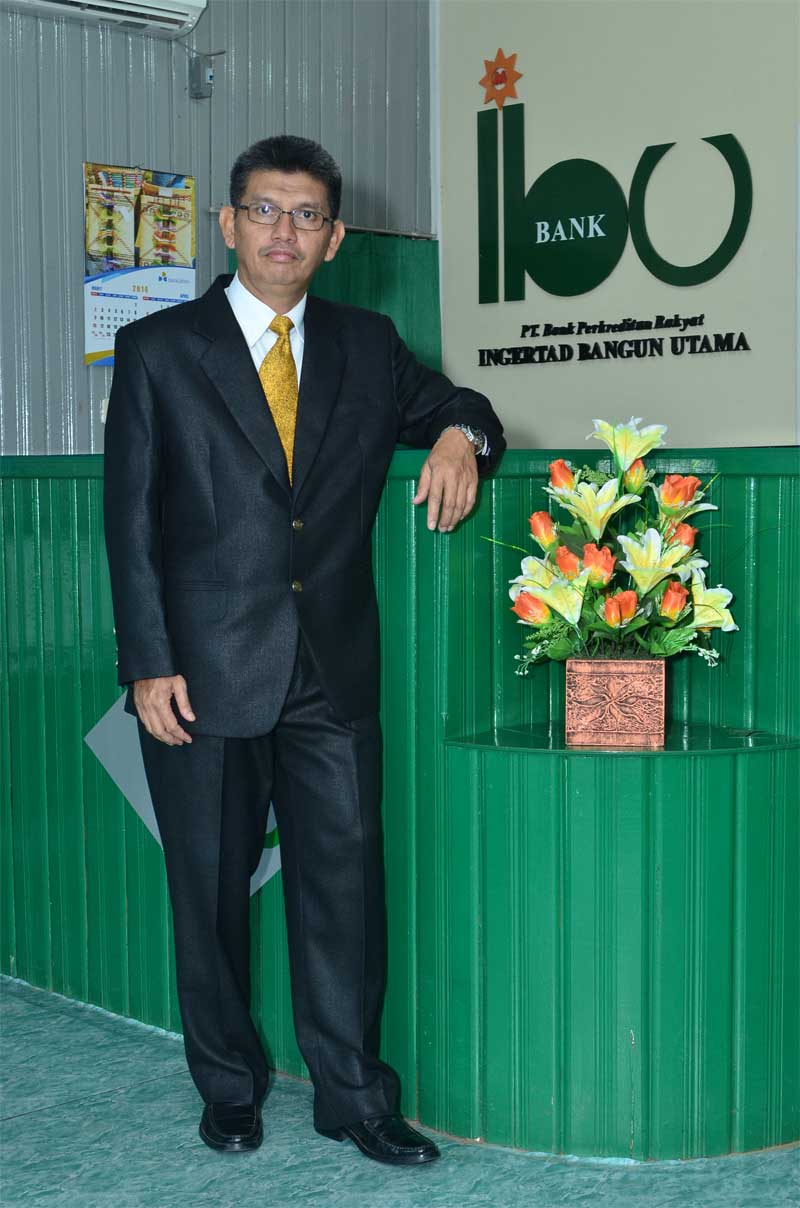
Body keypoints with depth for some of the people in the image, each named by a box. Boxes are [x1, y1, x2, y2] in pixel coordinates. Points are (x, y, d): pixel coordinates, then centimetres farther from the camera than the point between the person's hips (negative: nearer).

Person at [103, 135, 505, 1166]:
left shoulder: (367, 346, 10)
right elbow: (131, 521, -1)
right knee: (211, 886, 8)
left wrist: (460, 435, -3)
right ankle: (229, 1088, 25)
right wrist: (148, 665, -9)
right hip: (205, 672, -2)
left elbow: (450, 407, 24)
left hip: (335, 668, 2)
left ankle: (353, 1094, 17)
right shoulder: (156, 350, 2)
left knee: (346, 878, 3)